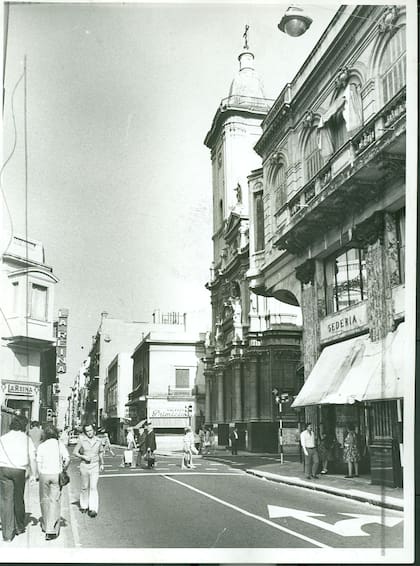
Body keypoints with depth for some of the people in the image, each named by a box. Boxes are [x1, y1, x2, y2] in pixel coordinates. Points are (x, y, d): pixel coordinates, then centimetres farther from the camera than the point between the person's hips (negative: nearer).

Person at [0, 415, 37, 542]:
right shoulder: (26, 439, 6)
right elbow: (32, 458, 1)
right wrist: (33, 474, 9)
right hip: (19, 470, 0)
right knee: (19, 499, 16)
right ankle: (19, 527, 32)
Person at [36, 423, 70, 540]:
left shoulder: (41, 446, 1)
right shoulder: (60, 444, -1)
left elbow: (39, 464, 0)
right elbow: (67, 459, -7)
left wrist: (40, 476, 11)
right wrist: (63, 468, 11)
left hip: (44, 474, 1)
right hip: (56, 474, -1)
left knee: (44, 500, 16)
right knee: (54, 502, 0)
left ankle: (45, 526, 29)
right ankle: (51, 530, -8)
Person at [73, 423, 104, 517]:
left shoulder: (98, 441, 1)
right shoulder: (81, 440, -6)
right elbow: (75, 452, 0)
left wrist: (102, 464, 20)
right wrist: (83, 456, -15)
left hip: (95, 466, 0)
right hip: (84, 466, 0)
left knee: (93, 487, -8)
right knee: (84, 487, 12)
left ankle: (93, 509, -10)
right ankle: (84, 505, 31)